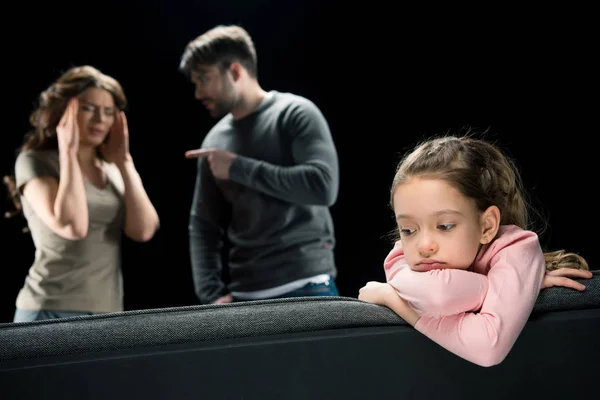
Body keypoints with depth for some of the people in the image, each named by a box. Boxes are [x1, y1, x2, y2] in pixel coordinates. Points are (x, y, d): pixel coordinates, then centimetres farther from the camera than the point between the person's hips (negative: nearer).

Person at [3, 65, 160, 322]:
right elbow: (72, 226, -20)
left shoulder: (113, 171, 14)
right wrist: (68, 152, -13)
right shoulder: (35, 161, -4)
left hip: (108, 316, 6)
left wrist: (124, 161, 0)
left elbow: (143, 230, -2)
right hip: (53, 314, -6)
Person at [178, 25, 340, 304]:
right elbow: (203, 226, 14)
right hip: (243, 299, 5)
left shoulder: (296, 114, -3)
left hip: (305, 290, -5)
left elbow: (323, 186, -18)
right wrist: (212, 295, 0)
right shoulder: (215, 141, 12)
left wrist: (239, 168, -11)